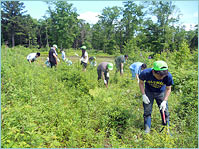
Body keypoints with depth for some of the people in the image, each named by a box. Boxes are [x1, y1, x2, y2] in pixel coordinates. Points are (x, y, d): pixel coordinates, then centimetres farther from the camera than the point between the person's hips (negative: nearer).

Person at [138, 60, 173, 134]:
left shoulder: (168, 76, -32)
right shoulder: (146, 73, -34)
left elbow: (168, 89, -12)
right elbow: (141, 82, -11)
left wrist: (164, 101, -21)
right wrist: (143, 95, -17)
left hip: (161, 93, 1)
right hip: (149, 92, 0)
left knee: (164, 111, 4)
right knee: (147, 111, 3)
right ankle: (147, 129, 18)